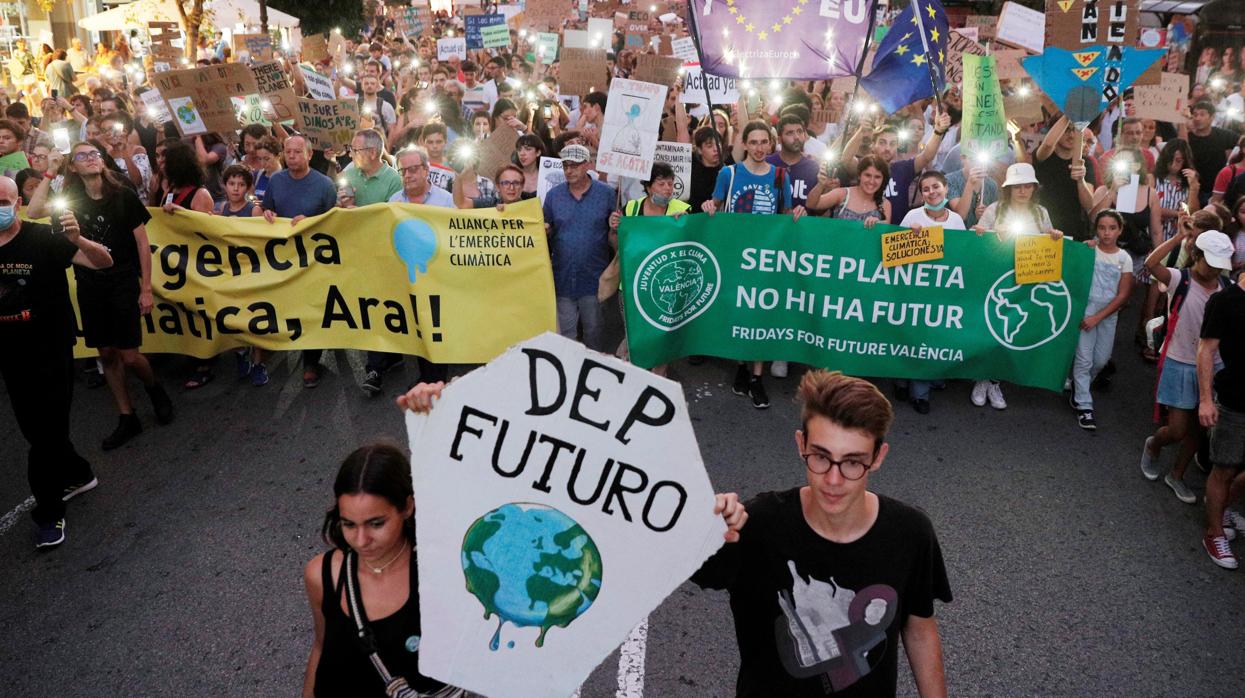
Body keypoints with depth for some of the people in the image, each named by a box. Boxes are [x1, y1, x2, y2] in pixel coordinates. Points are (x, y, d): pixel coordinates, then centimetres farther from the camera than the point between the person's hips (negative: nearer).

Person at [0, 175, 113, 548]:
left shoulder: (43, 239, -15)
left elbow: (103, 262, -24)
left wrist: (78, 240, -43)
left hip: (50, 352, -6)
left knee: (48, 431, 1)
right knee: (33, 429, 19)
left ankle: (49, 511, 15)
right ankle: (78, 475, 41)